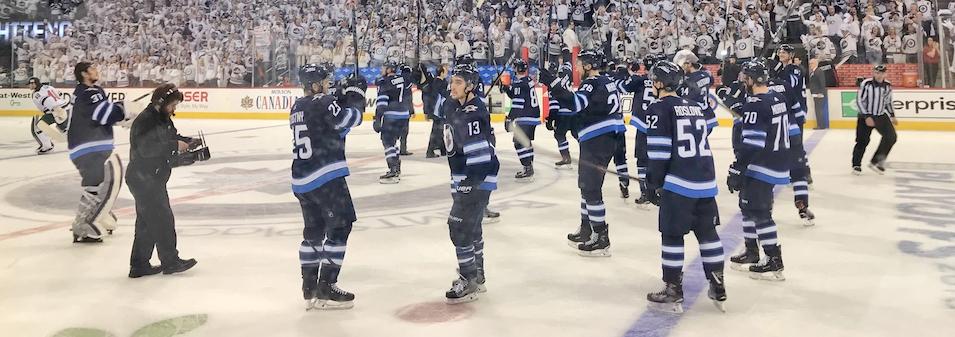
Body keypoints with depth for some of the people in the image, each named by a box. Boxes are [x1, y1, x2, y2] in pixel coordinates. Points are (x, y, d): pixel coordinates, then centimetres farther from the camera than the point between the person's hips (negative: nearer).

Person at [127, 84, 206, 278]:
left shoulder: (164, 120, 15)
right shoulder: (145, 121, -16)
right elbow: (146, 148, -28)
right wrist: (175, 145, -27)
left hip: (154, 178, 10)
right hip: (143, 178, -10)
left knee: (147, 222, 13)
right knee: (162, 218, -4)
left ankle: (139, 265, 19)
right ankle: (170, 261, 5)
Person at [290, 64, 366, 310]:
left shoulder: (298, 107, 15)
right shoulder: (323, 103, -11)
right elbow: (351, 119, -12)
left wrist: (343, 96, 14)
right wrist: (355, 95, 3)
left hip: (302, 179, 9)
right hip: (326, 176, -9)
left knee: (314, 230, 17)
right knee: (340, 227, -2)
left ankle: (309, 287, 20)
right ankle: (326, 289, -2)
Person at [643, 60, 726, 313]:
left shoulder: (660, 109, -6)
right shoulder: (695, 107, 17)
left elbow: (659, 151, -11)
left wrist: (654, 183, -4)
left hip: (678, 182, -7)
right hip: (706, 181, 7)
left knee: (672, 234, 2)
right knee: (708, 232, 15)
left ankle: (673, 293, 5)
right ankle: (718, 288, 20)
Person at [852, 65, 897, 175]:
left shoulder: (888, 86, 3)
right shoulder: (866, 84, -14)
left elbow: (888, 102, 17)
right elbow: (859, 101, -15)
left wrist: (892, 116, 15)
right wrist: (867, 117, -20)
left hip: (881, 116, 5)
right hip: (865, 116, -5)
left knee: (891, 136, -9)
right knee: (862, 141, -6)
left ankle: (876, 162, 0)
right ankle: (856, 165, 11)